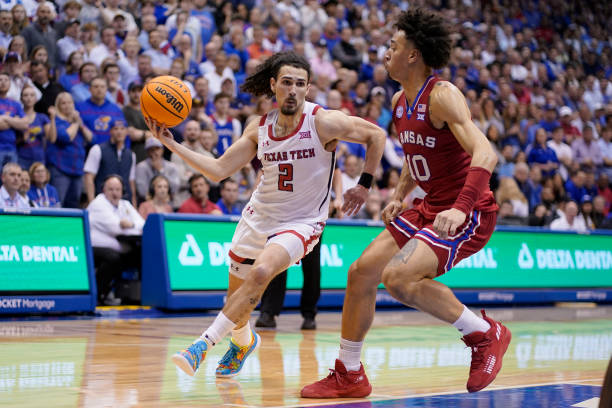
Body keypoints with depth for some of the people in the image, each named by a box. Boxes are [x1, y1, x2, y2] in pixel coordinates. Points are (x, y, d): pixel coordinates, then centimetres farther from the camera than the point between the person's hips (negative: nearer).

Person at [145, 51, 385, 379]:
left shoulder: (323, 122, -15)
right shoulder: (259, 128, -3)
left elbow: (376, 135, -5)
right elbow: (218, 170, -2)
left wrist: (364, 185, -8)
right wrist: (172, 144, -9)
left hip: (301, 222, -5)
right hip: (259, 216, 5)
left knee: (261, 272, -32)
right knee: (236, 298, 13)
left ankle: (204, 343, -26)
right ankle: (243, 340, 48)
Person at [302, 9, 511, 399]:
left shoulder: (443, 96, -19)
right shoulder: (400, 102, 9)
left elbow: (485, 154, -31)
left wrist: (461, 209, -42)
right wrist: (399, 195, 14)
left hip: (469, 213, -9)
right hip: (431, 208, 9)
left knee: (397, 276, -26)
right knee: (361, 272, 5)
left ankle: (486, 334, -8)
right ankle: (348, 375, 19)